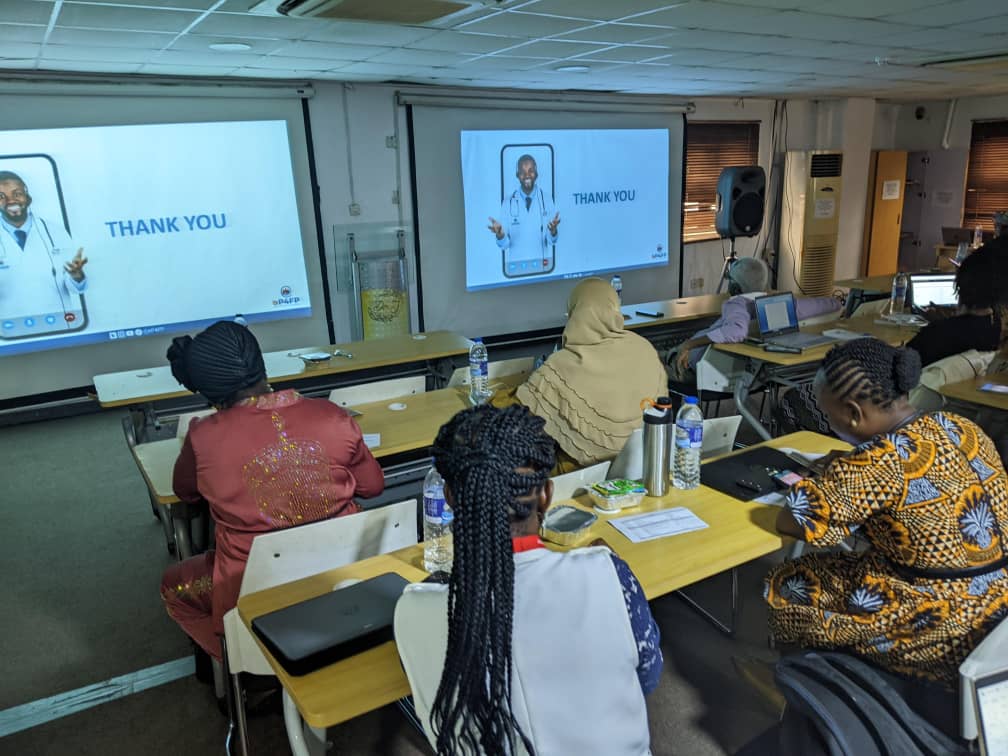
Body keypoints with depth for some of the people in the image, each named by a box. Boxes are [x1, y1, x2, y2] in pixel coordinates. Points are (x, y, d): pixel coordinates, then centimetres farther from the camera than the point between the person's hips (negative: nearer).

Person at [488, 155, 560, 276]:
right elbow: (505, 244, -6)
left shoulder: (547, 199, -1)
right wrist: (500, 234, -26)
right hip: (516, 265, -1)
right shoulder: (508, 202, -3)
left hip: (543, 264, 1)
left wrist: (553, 231, -25)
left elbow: (552, 240, -5)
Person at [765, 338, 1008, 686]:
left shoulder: (882, 461, -27)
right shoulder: (963, 427, -1)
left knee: (786, 587, 5)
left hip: (948, 631, -8)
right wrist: (853, 467, 11)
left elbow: (790, 522, -23)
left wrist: (835, 479, -4)